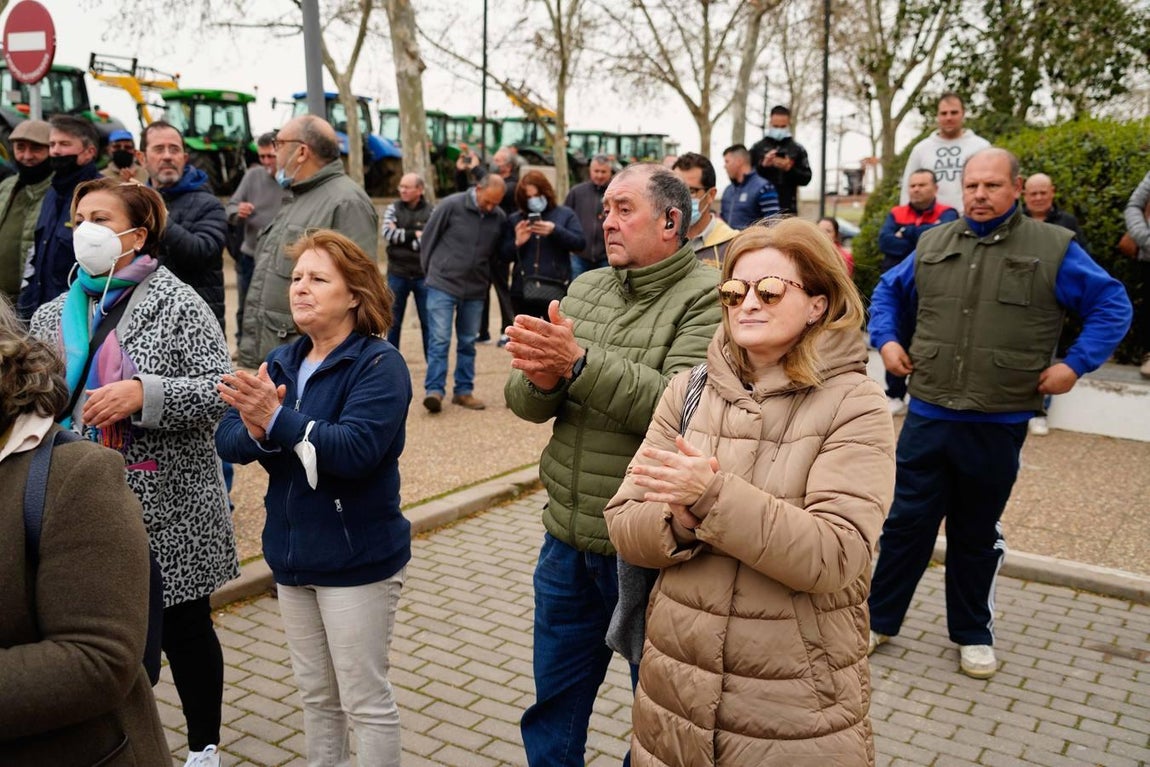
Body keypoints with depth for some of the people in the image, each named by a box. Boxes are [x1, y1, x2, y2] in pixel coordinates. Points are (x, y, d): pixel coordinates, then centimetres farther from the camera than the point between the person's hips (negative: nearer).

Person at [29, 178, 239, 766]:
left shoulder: (176, 304, -6)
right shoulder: (54, 316, 10)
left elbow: (219, 390, -15)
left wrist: (144, 393, -26)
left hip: (168, 507, -4)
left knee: (184, 629, 9)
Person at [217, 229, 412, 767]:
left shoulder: (379, 364, -14)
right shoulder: (281, 363, 7)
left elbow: (356, 448, -27)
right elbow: (227, 439, -2)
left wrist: (277, 419, -34)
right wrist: (256, 433, -23)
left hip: (357, 558, -7)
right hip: (292, 556, 7)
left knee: (365, 700, 5)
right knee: (316, 695, 21)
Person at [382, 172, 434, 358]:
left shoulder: (431, 212, -3)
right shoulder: (393, 208, 3)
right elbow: (387, 233, -11)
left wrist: (400, 235, -11)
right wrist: (414, 234, -14)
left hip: (423, 275, -1)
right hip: (397, 274, 2)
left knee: (428, 321, 5)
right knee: (393, 321, 9)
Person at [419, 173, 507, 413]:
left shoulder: (499, 218, 0)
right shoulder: (451, 205, -11)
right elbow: (428, 239, -1)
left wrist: (487, 282, 12)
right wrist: (431, 272, 5)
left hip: (475, 291, 4)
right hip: (443, 285, -4)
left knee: (468, 343, 10)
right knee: (439, 340, -8)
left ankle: (464, 391, 18)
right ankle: (433, 390, -6)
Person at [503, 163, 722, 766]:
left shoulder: (706, 298, -13)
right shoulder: (584, 289, 6)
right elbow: (524, 402, 2)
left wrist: (579, 362, -32)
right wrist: (541, 378, -20)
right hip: (568, 537, 6)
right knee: (554, 701, 22)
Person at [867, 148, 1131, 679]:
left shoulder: (1054, 248, -2)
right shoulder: (932, 245, 7)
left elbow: (1112, 305, 3)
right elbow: (888, 292, 22)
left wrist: (1076, 363, -7)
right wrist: (886, 340, 6)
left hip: (998, 426, -2)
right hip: (927, 417, 2)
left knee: (978, 534, 13)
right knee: (907, 522, 7)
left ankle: (973, 633, 30)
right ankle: (878, 619, 21)